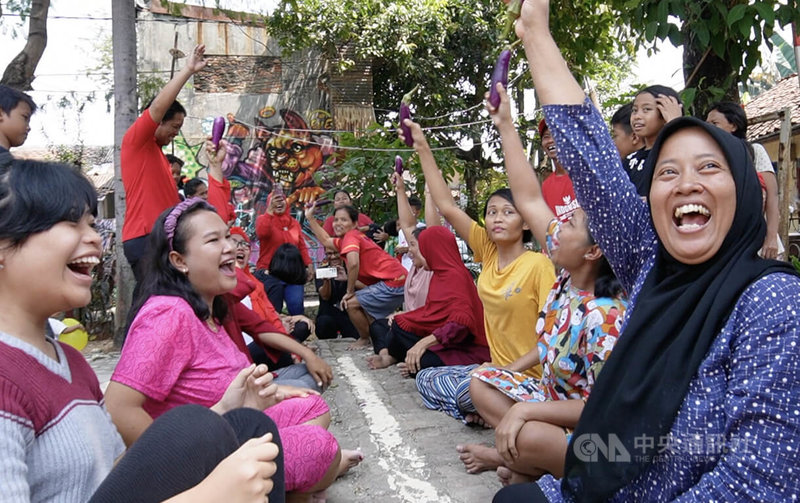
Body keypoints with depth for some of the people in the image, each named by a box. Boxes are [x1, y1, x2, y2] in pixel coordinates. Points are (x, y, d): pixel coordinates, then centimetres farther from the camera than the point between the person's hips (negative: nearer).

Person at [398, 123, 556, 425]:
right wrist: (423, 149, -3)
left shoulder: (538, 264, -17)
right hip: (497, 368, 7)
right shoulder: (488, 250, 0)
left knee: (470, 388, -32)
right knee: (425, 379, 4)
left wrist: (520, 369, -24)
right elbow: (447, 207, -2)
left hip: (529, 378, -7)